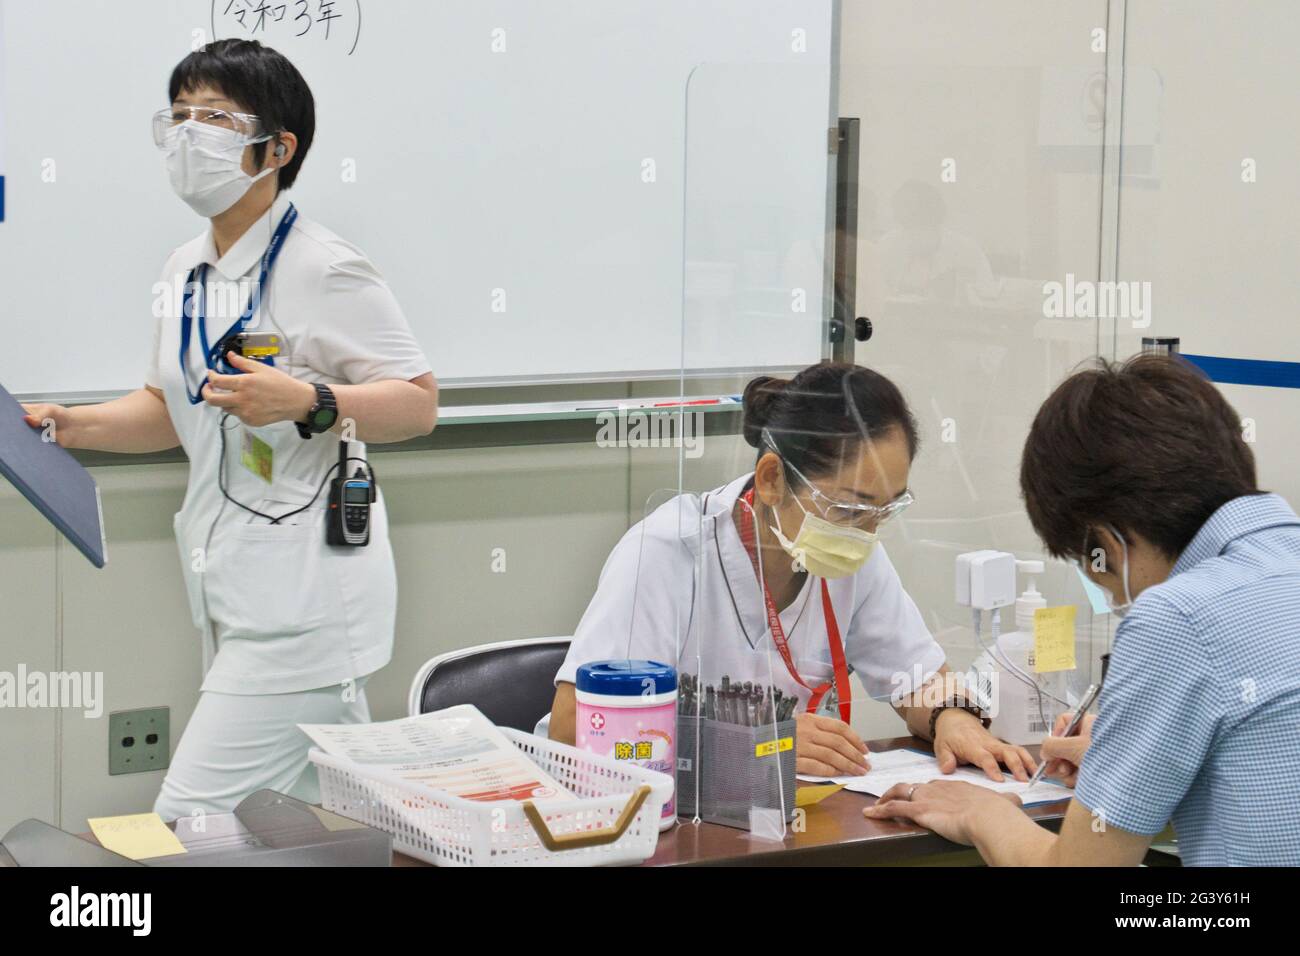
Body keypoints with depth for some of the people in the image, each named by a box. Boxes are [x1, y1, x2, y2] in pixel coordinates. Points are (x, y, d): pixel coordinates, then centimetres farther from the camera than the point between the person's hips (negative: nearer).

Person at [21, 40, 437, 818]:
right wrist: (69, 425, 8)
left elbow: (418, 404, -13)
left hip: (305, 588, -9)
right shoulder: (187, 272, 12)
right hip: (230, 583, 9)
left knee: (191, 821, -11)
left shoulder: (322, 269, -13)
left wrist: (306, 401, -27)